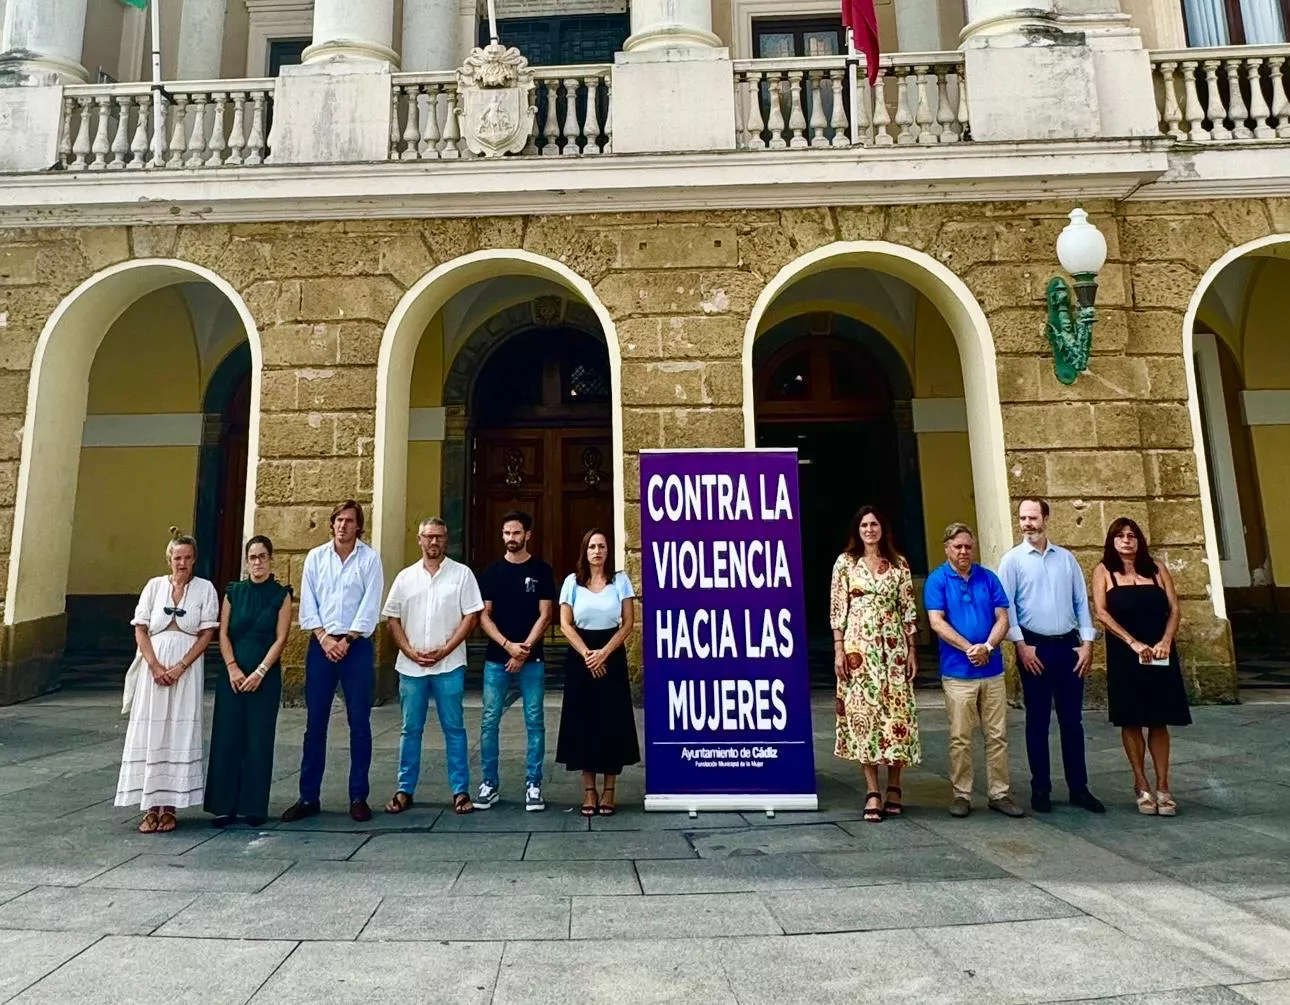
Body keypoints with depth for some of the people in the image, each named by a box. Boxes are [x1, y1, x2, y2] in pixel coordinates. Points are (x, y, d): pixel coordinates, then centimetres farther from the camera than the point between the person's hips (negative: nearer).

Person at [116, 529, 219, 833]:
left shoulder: (205, 588, 3)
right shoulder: (154, 585, 7)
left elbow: (207, 633, -1)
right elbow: (140, 630, 4)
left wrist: (180, 667, -11)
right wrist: (155, 666, -8)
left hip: (188, 668, -1)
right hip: (154, 667, 1)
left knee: (180, 734, 0)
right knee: (150, 732, 1)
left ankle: (170, 806, 7)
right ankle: (152, 806, 9)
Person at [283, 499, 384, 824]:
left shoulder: (370, 558, 1)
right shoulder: (315, 557, 8)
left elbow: (370, 606, -5)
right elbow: (307, 603, 4)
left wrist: (346, 641, -10)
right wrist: (324, 638, -8)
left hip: (357, 646, -2)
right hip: (321, 645, 2)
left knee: (359, 723, 2)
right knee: (315, 723, 5)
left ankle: (358, 797, 10)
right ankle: (308, 797, 15)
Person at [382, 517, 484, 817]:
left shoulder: (462, 573, 0)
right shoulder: (405, 577, 8)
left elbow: (471, 617, -4)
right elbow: (392, 619, 8)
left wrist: (443, 651, -11)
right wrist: (410, 652, -6)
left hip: (449, 665, -2)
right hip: (411, 666, 2)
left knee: (454, 728, 4)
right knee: (411, 730, 10)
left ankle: (460, 790, 12)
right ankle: (405, 790, 21)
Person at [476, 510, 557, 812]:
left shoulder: (541, 570, 2)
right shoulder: (491, 572, 6)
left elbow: (545, 615, -2)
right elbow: (484, 615, 3)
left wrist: (524, 649, -10)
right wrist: (508, 645, -11)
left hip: (531, 659, -1)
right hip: (496, 658, 2)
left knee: (534, 722, 2)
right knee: (489, 722, 4)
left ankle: (533, 785, 11)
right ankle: (489, 784, 15)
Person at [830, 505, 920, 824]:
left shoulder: (898, 563, 8)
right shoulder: (845, 562, 3)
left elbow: (908, 609, 7)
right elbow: (837, 609, 0)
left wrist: (912, 649, 2)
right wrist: (839, 649, -6)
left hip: (893, 646, 2)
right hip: (859, 646, -1)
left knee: (897, 712, 2)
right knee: (863, 712, -2)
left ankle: (894, 786, 17)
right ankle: (873, 792, 4)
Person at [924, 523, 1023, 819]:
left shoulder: (988, 578, 8)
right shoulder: (937, 580, -1)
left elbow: (1002, 618, 4)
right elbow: (937, 622, -9)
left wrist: (988, 647, -13)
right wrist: (969, 648, -16)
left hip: (992, 669, 3)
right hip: (957, 672, -3)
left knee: (997, 736, 9)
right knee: (960, 739, 3)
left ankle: (1000, 794, 19)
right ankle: (961, 795, 13)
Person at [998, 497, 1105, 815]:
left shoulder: (1067, 558, 8)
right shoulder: (1012, 560, -1)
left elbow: (1081, 601, 8)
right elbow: (1006, 606, -6)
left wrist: (1087, 642, 0)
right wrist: (1021, 645, -12)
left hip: (1069, 646, 3)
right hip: (1034, 647, -3)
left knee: (1072, 720, 9)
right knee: (1038, 721, 5)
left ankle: (1079, 788, 19)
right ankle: (1040, 789, 14)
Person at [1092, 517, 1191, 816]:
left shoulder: (1156, 568, 8)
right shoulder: (1104, 570, 1)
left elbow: (1174, 608, 3)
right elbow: (1100, 611, -8)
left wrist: (1165, 640, -13)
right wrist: (1133, 642, -16)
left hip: (1160, 654, 2)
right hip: (1124, 655, -2)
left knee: (1159, 721, 5)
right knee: (1131, 721, 4)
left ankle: (1163, 787, 13)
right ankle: (1142, 786, 14)